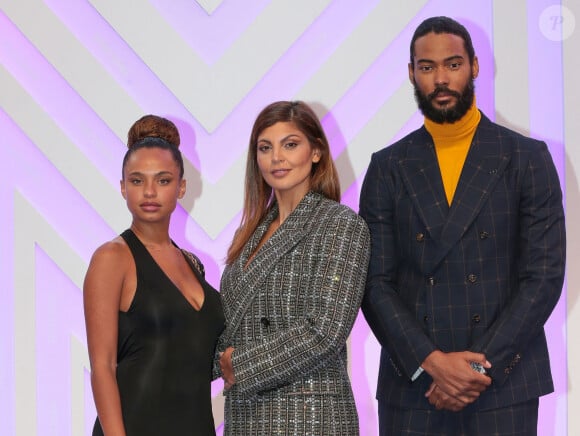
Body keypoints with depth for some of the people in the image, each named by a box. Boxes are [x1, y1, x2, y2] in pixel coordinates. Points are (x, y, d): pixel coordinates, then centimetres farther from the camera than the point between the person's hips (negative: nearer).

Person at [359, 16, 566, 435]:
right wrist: (431, 362, -12)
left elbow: (545, 276, -3)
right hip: (411, 386, 2)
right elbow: (375, 282, 2)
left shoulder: (527, 158, 2)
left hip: (503, 387, -1)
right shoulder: (388, 167, 7)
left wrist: (482, 366, -11)